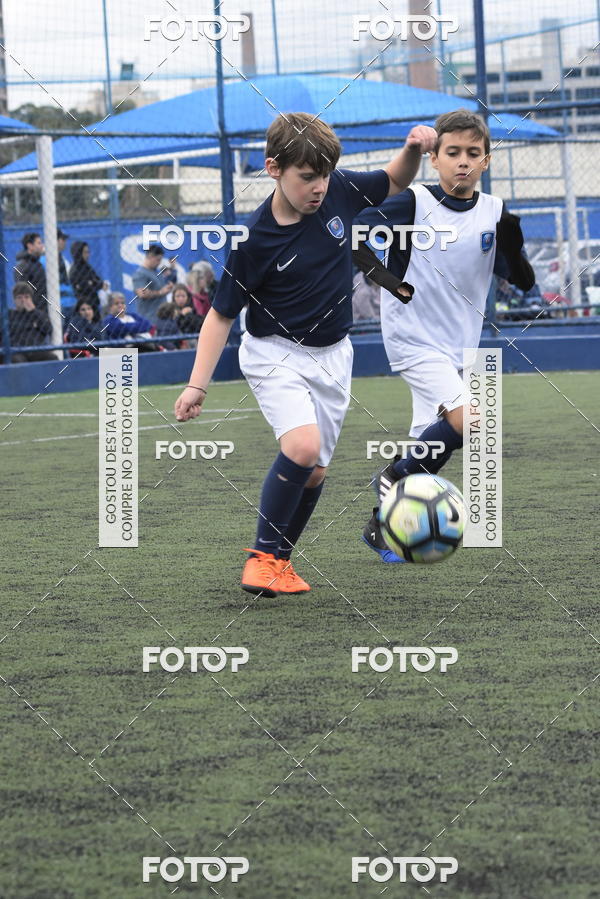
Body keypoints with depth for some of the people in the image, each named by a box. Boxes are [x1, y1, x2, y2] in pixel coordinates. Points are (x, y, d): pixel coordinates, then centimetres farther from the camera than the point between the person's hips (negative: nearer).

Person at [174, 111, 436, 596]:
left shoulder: (339, 191, -9)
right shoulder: (255, 240, -20)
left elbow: (395, 181, 11)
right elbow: (221, 315, -12)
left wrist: (415, 149, -11)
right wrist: (197, 385, -17)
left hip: (332, 356, 5)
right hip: (276, 354, -5)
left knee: (315, 472, 5)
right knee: (303, 446, -27)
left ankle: (281, 562, 25)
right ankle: (263, 556, -11)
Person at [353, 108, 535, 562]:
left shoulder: (494, 214, 1)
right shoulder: (414, 203, -12)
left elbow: (524, 282, 1)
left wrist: (513, 247, -19)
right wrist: (376, 270, -27)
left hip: (458, 346, 6)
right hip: (414, 337, -6)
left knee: (430, 444, 11)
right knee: (466, 419, -23)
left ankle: (382, 524, 27)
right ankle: (395, 477, -2)